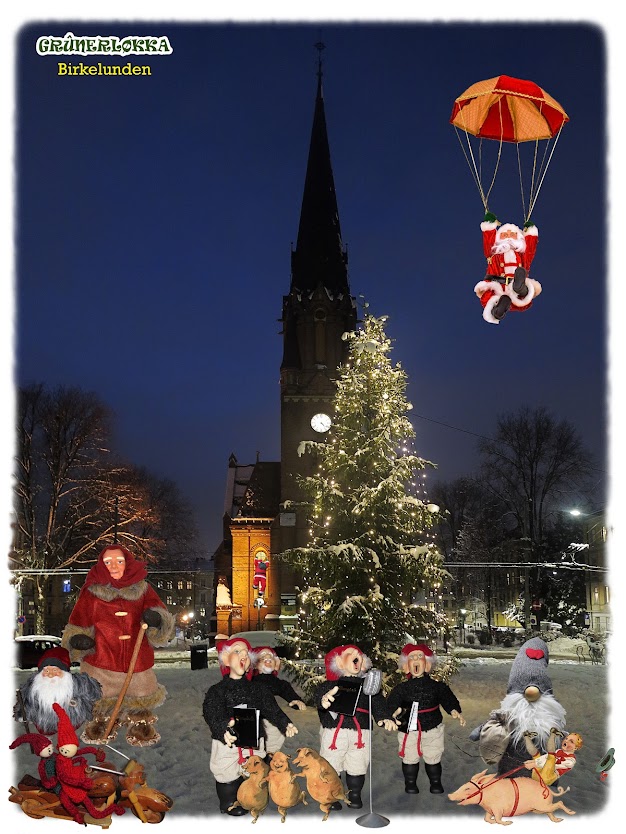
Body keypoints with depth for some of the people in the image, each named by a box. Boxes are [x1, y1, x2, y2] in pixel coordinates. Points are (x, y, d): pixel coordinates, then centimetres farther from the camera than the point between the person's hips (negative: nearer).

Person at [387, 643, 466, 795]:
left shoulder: (436, 685, -2)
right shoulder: (401, 688, -5)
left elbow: (447, 698, -10)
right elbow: (392, 701, -15)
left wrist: (455, 711, -28)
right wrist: (395, 710, -38)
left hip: (433, 727, 1)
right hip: (409, 729, 0)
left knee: (433, 758, 13)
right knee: (410, 759, 9)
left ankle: (436, 783, 32)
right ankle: (410, 784, 27)